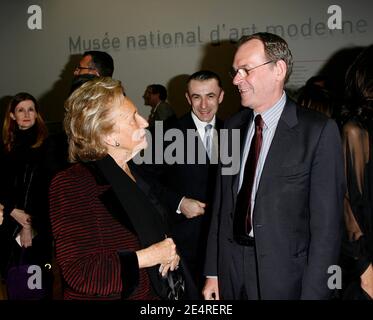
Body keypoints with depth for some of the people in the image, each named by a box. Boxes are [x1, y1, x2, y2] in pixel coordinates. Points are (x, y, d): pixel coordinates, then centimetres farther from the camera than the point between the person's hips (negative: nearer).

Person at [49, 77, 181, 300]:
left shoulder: (137, 175, 2)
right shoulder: (72, 185, -20)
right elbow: (78, 273, -25)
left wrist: (169, 252, -4)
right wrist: (149, 256, -20)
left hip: (152, 293, 7)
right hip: (104, 296, -7)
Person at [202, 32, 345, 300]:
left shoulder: (319, 131, -12)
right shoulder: (233, 127, 4)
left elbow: (327, 223, -13)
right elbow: (222, 204, 7)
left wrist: (313, 294, -15)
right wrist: (213, 272, 7)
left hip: (283, 277, -4)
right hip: (231, 268, 5)